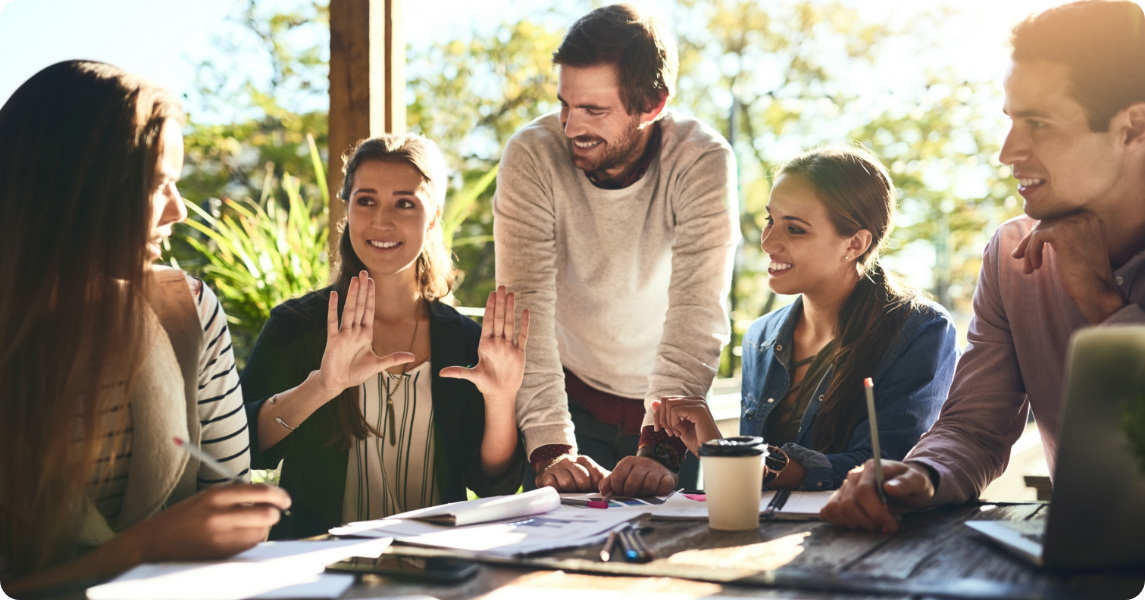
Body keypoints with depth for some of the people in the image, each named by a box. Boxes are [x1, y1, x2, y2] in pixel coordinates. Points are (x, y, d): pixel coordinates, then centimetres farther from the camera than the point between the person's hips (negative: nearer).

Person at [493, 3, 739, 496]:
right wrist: (551, 447, -33)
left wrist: (660, 446, -38)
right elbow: (527, 308, -23)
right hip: (572, 395, 0)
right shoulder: (532, 156, -19)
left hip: (667, 404, 0)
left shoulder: (702, 161, -20)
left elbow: (698, 313, -27)